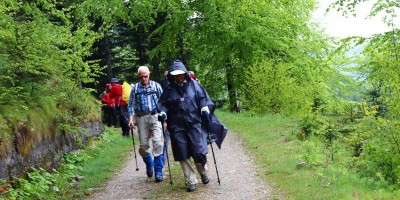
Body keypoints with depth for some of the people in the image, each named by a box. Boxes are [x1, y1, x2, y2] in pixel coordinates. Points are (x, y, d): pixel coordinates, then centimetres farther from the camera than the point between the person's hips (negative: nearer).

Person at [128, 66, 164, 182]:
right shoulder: (135, 88, 9)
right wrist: (131, 119, -2)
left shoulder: (156, 86, 7)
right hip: (141, 118, 2)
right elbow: (131, 105, 10)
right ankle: (149, 164, 32)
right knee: (143, 144, 4)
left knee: (158, 142, -14)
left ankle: (158, 171, -7)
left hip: (155, 116, -2)